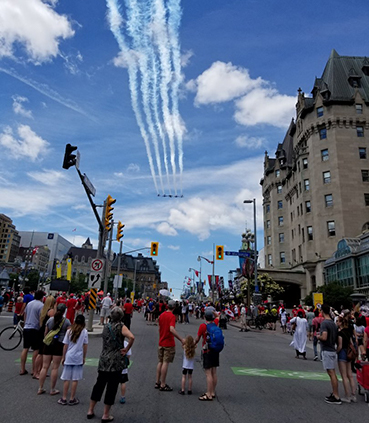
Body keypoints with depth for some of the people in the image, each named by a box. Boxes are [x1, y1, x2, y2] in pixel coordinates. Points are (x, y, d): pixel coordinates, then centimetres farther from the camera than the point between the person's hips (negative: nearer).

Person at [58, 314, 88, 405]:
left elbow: (65, 345, 2)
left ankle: (64, 398, 17)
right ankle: (72, 399, 14)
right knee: (75, 379, 6)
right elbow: (85, 346, -1)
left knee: (66, 379, 10)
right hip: (78, 358, -2)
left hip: (68, 357, 2)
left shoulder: (69, 331, 0)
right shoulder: (84, 332, -5)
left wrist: (63, 357, 12)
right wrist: (84, 357, 10)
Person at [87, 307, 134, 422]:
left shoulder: (106, 326, 8)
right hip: (116, 361, -6)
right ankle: (106, 415, 15)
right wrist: (126, 349, -14)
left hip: (103, 360, 6)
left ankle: (90, 411, 30)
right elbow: (131, 337, -27)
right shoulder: (121, 326, -11)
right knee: (112, 388, 6)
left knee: (99, 385, 19)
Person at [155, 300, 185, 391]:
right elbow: (172, 329, -30)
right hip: (169, 344, -7)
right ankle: (162, 385, 7)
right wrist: (181, 340, -29)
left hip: (161, 343, 7)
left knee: (160, 362, 16)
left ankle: (157, 382, 24)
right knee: (165, 363, 0)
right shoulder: (172, 316, -18)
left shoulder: (161, 315, 5)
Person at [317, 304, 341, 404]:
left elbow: (324, 337, -26)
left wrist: (318, 336, -8)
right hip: (332, 350, 9)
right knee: (332, 373, 15)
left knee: (332, 373, -4)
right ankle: (334, 394, 24)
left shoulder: (324, 323, -18)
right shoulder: (333, 323, 10)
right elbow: (336, 338, 15)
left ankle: (336, 397, 1)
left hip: (327, 351, -9)